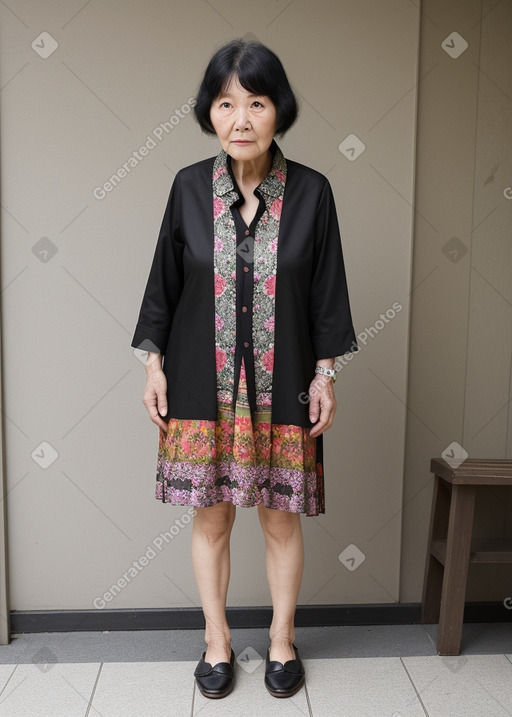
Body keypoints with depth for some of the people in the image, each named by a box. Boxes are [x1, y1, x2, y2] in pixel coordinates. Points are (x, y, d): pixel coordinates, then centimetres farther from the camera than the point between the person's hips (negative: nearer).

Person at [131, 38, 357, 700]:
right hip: (202, 386, 1)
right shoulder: (190, 186, -1)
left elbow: (327, 292, 1)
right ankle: (217, 640, 34)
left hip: (281, 390, 0)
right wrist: (154, 364, 3)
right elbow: (165, 282, 5)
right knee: (210, 518, 11)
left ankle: (282, 638, 35)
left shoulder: (311, 192, -3)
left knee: (281, 520, 10)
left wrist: (324, 375, -1)